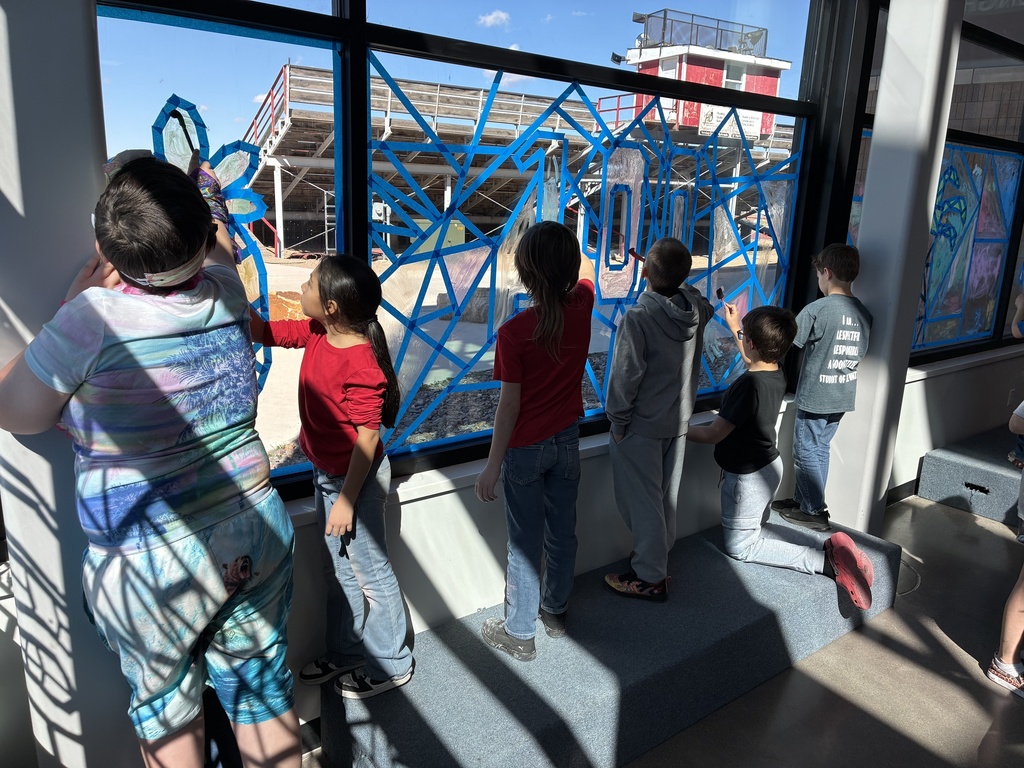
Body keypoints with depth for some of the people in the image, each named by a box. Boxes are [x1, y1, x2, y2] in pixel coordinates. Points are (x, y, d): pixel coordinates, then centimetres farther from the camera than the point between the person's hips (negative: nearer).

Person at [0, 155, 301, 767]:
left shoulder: (95, 317, -19)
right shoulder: (225, 296, -7)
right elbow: (221, 246, 18)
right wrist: (206, 191, 35)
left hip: (149, 565, -3)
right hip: (256, 533, 4)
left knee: (165, 702, 21)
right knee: (261, 681, 19)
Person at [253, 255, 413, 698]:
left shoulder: (361, 364, -29)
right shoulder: (316, 335, -4)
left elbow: (368, 438, -25)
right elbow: (262, 330, 7)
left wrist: (346, 499, -21)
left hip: (355, 479, -9)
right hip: (327, 473, 9)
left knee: (369, 573, 9)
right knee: (338, 570, 22)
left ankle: (390, 665, 30)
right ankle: (344, 655, 42)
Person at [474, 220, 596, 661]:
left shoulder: (514, 332, -24)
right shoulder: (582, 307, -11)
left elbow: (509, 405, -19)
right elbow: (586, 269, 14)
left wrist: (492, 466, -10)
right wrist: (562, 240, 27)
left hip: (525, 449, -5)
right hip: (567, 441, 5)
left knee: (525, 543, 9)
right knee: (562, 533, 21)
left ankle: (519, 635, 25)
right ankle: (556, 611, 41)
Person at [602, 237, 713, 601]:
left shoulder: (638, 317, -23)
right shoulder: (696, 306, -4)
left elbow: (626, 376, -21)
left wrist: (617, 421, -8)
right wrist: (674, 278, 20)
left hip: (642, 425, -7)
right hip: (679, 421, 7)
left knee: (642, 501, 5)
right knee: (667, 496, 18)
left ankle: (650, 578, 15)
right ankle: (657, 558, 36)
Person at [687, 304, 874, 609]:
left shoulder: (748, 385, -31)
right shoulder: (776, 376, -4)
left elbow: (713, 434, -24)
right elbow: (754, 361, 23)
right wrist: (734, 327, 29)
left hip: (747, 476, -9)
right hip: (768, 466, 9)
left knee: (740, 547, 7)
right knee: (752, 532, 26)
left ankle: (825, 561, -8)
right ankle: (832, 552, 11)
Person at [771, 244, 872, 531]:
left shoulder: (817, 309, -18)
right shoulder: (864, 313, 3)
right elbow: (859, 353, 12)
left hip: (814, 396, -7)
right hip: (843, 396, 7)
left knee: (806, 451, 6)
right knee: (820, 449, 17)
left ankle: (814, 511, 12)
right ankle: (804, 500, 28)